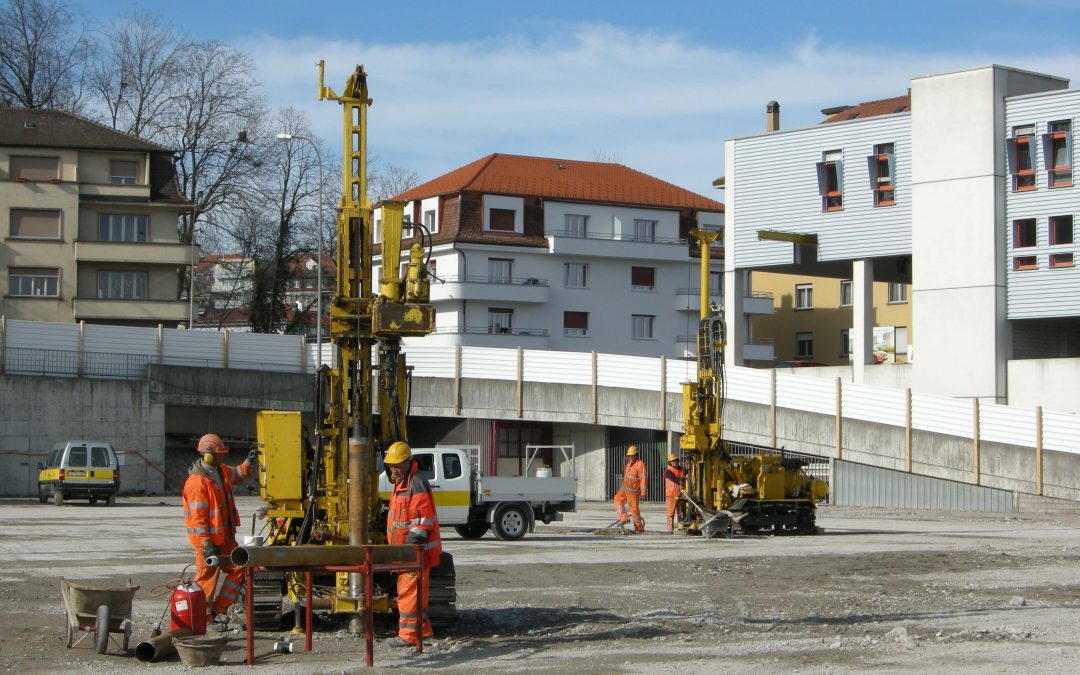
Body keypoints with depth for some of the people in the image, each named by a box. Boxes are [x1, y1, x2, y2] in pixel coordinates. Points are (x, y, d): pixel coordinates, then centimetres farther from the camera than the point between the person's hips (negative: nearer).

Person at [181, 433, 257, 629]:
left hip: (225, 537, 9)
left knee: (237, 569, 10)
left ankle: (218, 609, 17)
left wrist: (248, 463, 12)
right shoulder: (197, 481, -22)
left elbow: (236, 475, 31)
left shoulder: (221, 471, 7)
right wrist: (206, 544, -24)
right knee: (207, 577, 0)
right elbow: (197, 517, -23)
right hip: (208, 540, -9)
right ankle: (202, 617, 11)